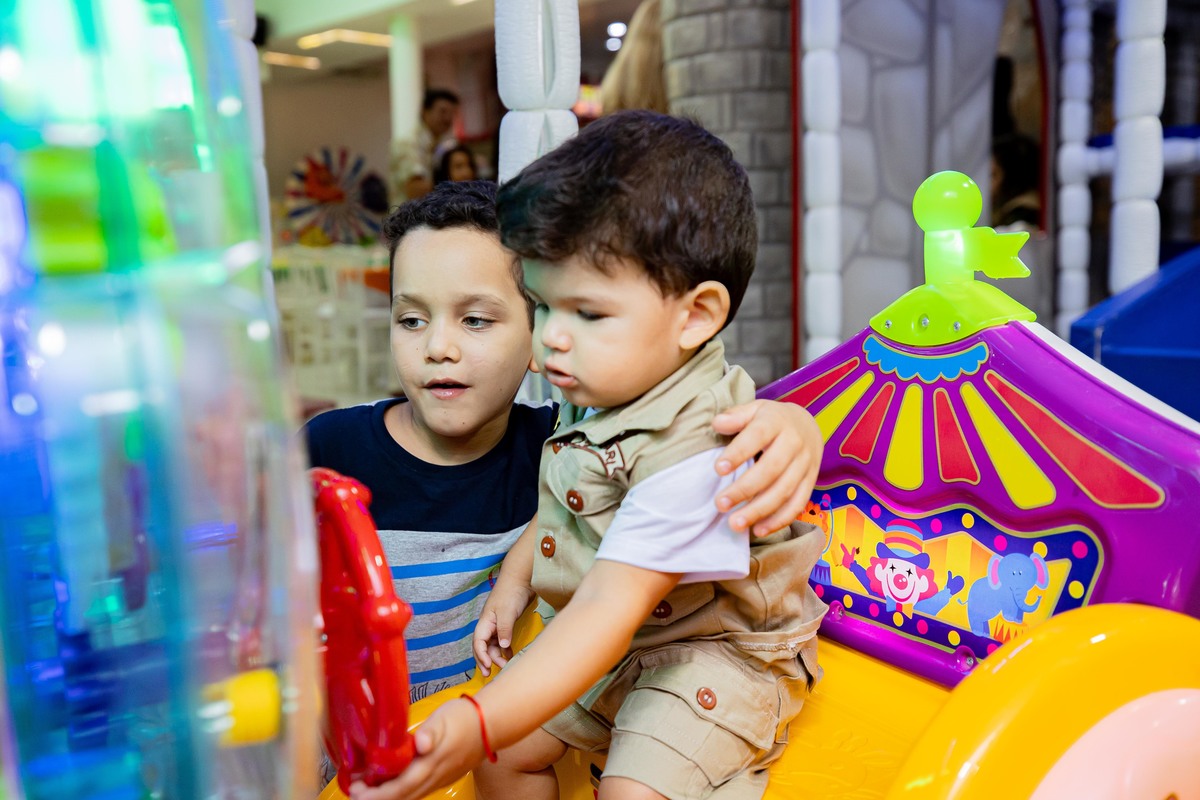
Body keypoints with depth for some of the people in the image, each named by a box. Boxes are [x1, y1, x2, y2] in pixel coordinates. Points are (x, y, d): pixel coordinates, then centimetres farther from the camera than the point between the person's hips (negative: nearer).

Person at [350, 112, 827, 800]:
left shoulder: (695, 453, -34)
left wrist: (476, 724, -46)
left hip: (717, 651, -8)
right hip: (612, 642, 8)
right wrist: (514, 584, 6)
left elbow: (607, 610, -40)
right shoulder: (600, 393, -6)